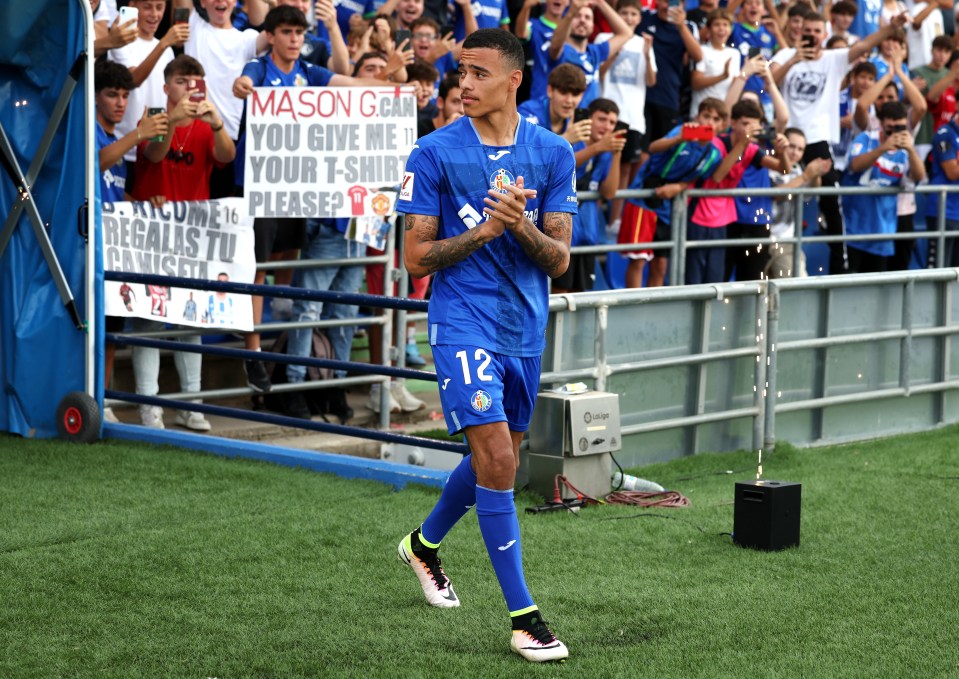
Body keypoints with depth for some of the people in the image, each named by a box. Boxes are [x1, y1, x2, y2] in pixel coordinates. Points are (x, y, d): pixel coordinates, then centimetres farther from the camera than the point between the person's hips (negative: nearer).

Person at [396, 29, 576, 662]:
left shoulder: (553, 153, 2)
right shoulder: (435, 153, -5)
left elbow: (559, 259, -1)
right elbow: (417, 258, -5)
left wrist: (519, 227, -21)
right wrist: (483, 231, -18)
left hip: (526, 327, 4)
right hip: (463, 324, -4)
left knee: (497, 461, 17)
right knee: (495, 458, -15)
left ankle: (424, 544, 45)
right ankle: (524, 616, -7)